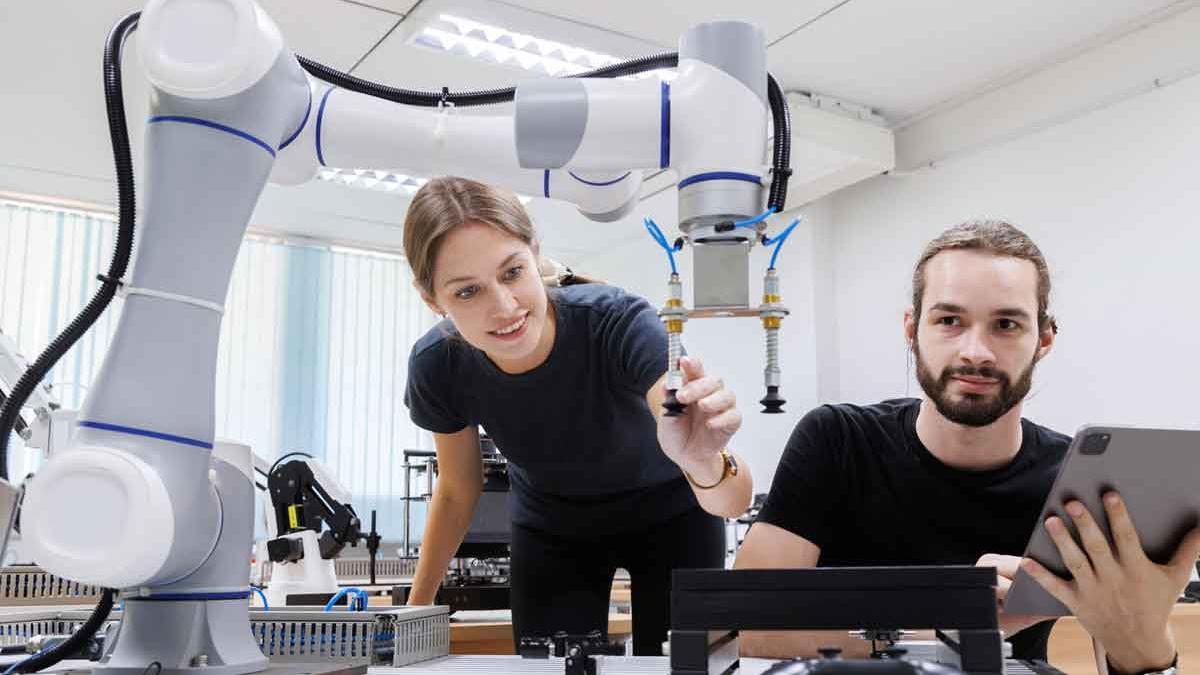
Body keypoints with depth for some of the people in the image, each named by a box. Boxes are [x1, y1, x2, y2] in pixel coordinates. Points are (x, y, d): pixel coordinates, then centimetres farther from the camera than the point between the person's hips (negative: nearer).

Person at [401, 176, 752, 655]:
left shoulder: (620, 323, -37)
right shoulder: (439, 367, -27)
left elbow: (734, 502, -44)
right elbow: (457, 490, -5)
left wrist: (704, 461, -67)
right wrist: (417, 607, 4)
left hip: (668, 515, -1)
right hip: (552, 531, 2)